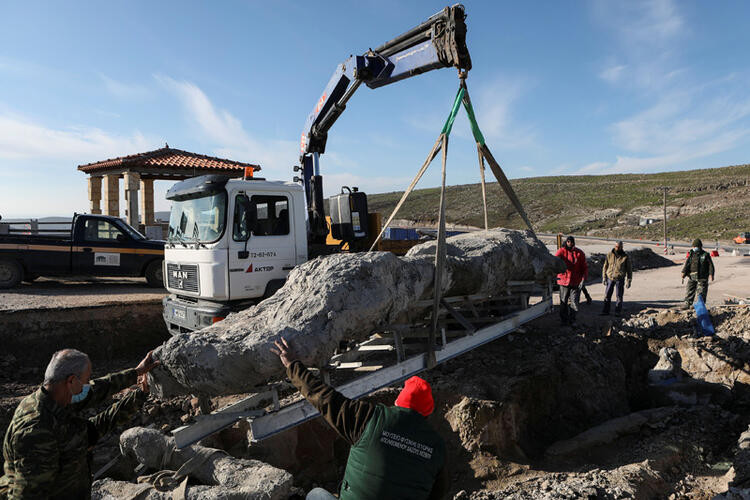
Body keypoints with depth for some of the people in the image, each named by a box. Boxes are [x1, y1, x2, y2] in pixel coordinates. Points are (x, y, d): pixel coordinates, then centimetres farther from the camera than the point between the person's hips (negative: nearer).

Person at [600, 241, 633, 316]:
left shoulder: (625, 257, -3)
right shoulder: (609, 255, 2)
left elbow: (629, 269, 2)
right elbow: (605, 267, 8)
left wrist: (629, 281, -1)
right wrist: (604, 278, 3)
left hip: (620, 279, -2)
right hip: (610, 278, 2)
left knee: (619, 296, 5)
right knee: (607, 295, 5)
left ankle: (617, 312, 18)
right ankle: (605, 311, 15)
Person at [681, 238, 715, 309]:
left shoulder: (705, 255, 1)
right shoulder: (691, 254, 7)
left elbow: (710, 265, 0)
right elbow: (686, 264, 1)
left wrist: (711, 274, -10)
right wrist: (684, 272, -10)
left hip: (702, 277, -2)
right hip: (692, 277, 2)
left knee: (701, 293, 2)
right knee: (689, 291, 1)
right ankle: (687, 304, 6)